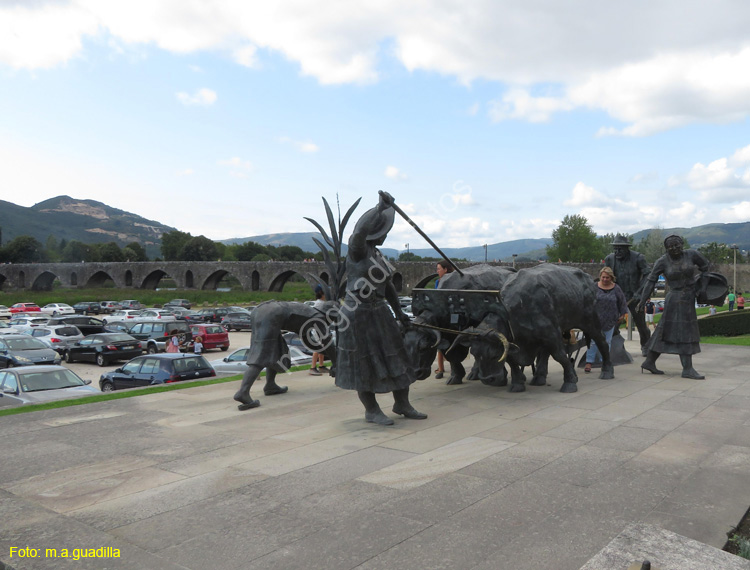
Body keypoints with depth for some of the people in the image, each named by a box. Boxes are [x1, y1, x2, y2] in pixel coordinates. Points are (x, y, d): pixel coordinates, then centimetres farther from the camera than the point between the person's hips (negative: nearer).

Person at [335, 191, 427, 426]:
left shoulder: (376, 253, 15)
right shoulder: (358, 248, -11)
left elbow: (387, 284, 20)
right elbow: (360, 231, -34)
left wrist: (398, 311, 19)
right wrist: (382, 207, -27)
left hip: (379, 312, 9)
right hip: (358, 314, -8)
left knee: (394, 356, 11)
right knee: (364, 363, 3)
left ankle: (402, 404, 25)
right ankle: (371, 411, 16)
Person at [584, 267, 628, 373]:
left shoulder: (616, 288, 0)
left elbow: (622, 301, 9)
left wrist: (622, 314, 10)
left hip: (610, 320, 2)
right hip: (596, 318, -1)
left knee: (607, 341, 9)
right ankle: (589, 362, -1)